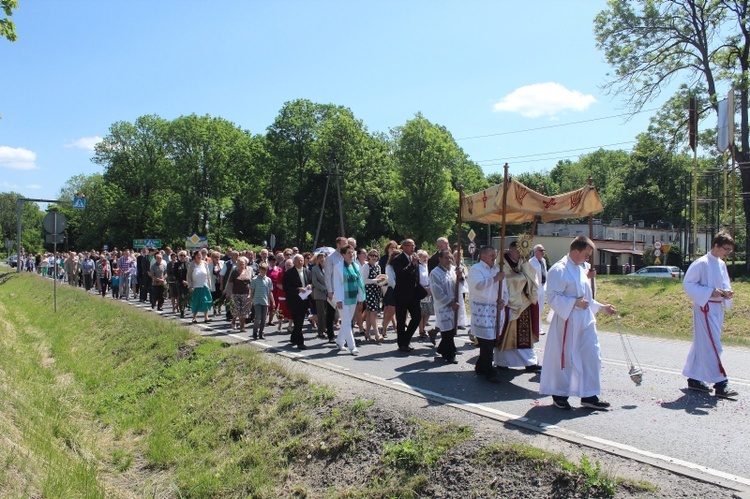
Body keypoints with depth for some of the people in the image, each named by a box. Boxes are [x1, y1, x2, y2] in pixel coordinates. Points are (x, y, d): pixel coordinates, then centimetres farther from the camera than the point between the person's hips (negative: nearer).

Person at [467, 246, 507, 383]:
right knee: (486, 342, -7)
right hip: (482, 311, -7)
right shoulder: (476, 269, -4)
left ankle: (481, 367, 24)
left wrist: (503, 301, 2)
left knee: (491, 341, 10)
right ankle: (489, 372, 0)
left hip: (496, 310, 7)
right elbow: (478, 285, -21)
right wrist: (495, 279, -15)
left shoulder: (497, 270, 18)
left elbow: (504, 288, 20)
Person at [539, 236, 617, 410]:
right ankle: (559, 395, 20)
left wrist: (602, 307, 16)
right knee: (564, 358, 3)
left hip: (585, 321, 8)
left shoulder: (581, 269, 13)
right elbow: (552, 297, -19)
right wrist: (575, 303, -22)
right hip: (567, 321, -8)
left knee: (592, 356, 8)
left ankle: (589, 396, 19)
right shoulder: (559, 270, -15)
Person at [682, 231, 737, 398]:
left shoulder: (722, 265, 14)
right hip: (705, 308, -9)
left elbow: (725, 284, 23)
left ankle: (694, 379, 22)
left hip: (718, 308, 9)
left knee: (701, 344, 13)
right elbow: (687, 284, -15)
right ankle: (720, 384, -5)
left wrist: (727, 293, 0)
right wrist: (711, 292, -20)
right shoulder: (701, 263, -12)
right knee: (713, 346, -8)